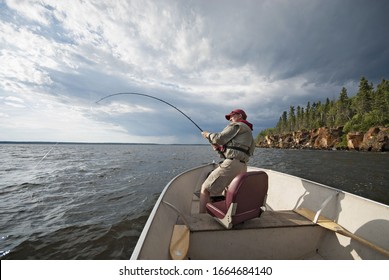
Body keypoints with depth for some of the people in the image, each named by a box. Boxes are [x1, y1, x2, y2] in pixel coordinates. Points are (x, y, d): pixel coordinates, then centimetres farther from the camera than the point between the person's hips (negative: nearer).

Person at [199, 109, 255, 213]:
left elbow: (220, 138, -8)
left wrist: (208, 134, 9)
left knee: (205, 188, -5)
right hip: (242, 167, 10)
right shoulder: (248, 131, 30)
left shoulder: (237, 125, 3)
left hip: (232, 164, -10)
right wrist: (219, 148, 13)